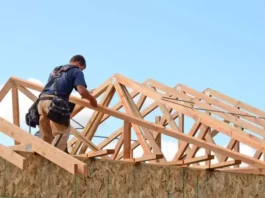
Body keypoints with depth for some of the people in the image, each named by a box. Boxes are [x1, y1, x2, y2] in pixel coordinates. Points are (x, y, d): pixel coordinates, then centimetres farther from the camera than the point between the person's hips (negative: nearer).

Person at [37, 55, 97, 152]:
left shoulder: (55, 69, 34)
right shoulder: (76, 71, 11)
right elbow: (82, 91, -5)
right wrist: (92, 99, 14)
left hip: (42, 101, 7)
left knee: (46, 137, 12)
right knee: (62, 132, -8)